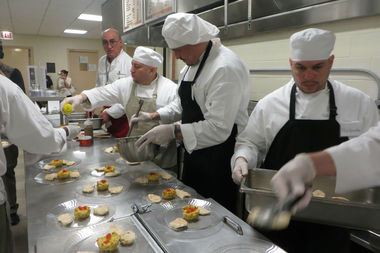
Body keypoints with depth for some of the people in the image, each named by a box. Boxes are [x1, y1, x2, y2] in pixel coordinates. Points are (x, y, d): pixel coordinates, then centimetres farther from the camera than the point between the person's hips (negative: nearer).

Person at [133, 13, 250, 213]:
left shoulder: (226, 69, -24)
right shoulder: (193, 64, 8)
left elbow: (218, 129, -28)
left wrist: (173, 132, -26)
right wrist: (154, 116, 6)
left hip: (218, 158, -9)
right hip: (194, 152, 9)